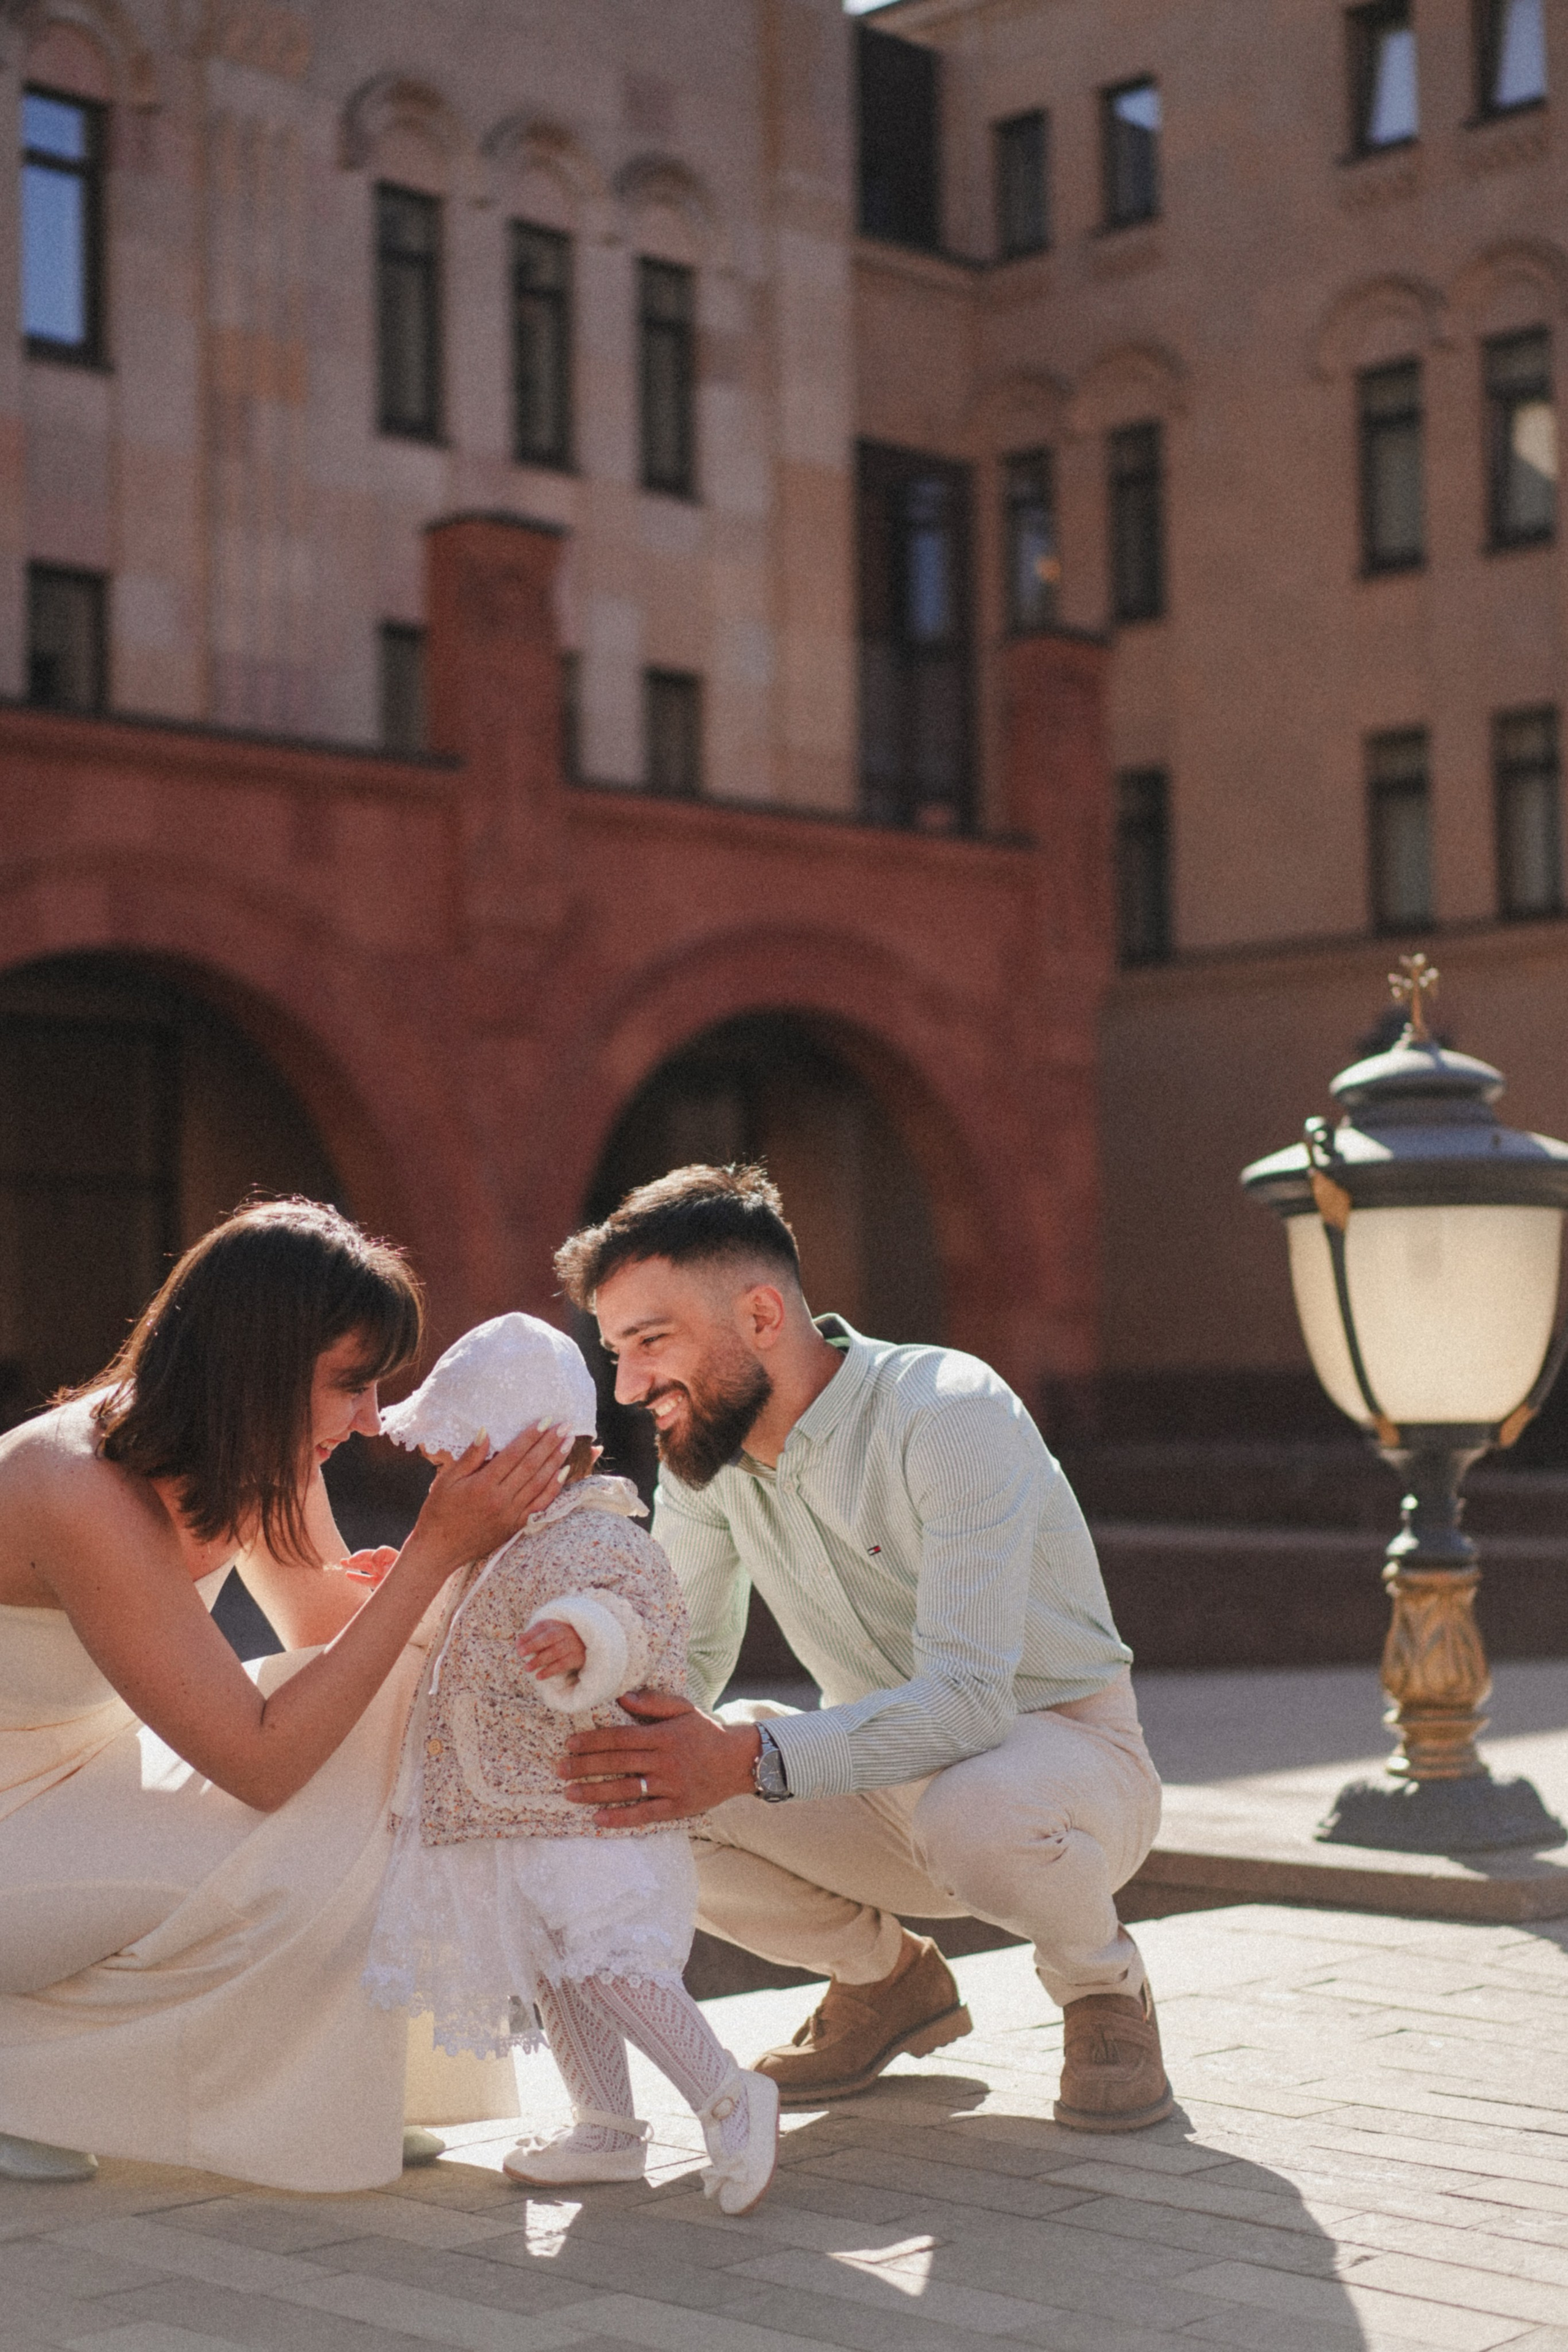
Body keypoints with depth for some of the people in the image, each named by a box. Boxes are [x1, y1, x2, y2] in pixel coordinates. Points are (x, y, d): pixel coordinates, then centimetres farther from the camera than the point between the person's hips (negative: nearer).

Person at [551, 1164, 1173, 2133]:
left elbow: (966, 1697, -34)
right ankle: (887, 1977, 8)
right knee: (625, 1796, -17)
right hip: (889, 1776, 6)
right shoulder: (706, 1453, -5)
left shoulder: (951, 1415, -26)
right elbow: (683, 1670, 1)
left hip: (1066, 1752, -6)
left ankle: (1103, 1986, -5)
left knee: (971, 1810, -41)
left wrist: (747, 1758, -47)